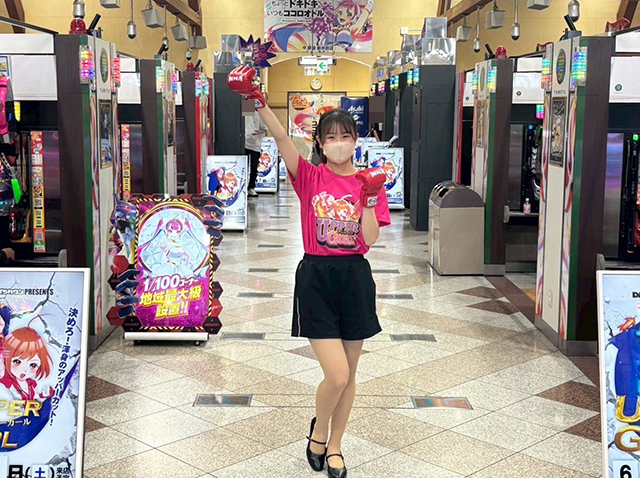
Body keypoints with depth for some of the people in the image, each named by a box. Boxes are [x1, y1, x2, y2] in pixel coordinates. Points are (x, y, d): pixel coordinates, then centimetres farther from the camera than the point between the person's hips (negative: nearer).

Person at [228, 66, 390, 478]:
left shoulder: (369, 182, 3)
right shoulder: (310, 177, -2)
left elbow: (371, 238, -6)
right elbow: (282, 138, -19)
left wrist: (368, 196, -15)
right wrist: (258, 101, -33)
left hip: (355, 278, 3)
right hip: (316, 277, -3)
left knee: (349, 375, 12)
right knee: (337, 375, -10)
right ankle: (318, 430, 22)